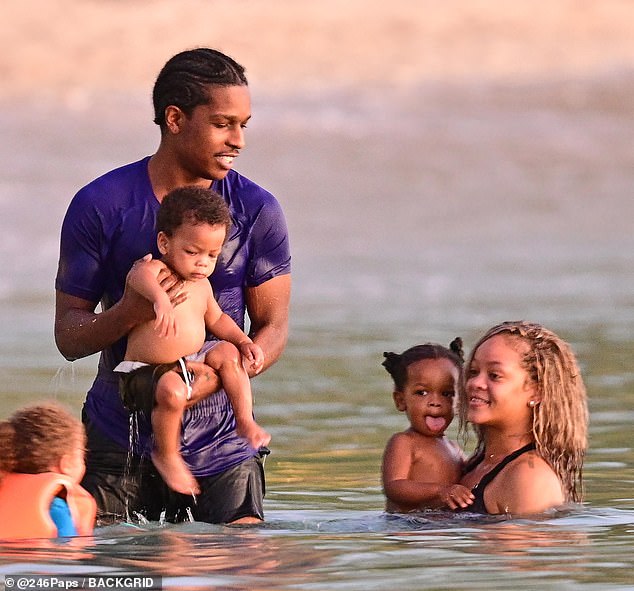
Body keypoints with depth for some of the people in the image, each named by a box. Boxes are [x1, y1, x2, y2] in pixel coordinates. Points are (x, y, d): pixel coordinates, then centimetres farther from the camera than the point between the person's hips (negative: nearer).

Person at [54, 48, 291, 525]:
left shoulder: (256, 211, -1)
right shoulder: (100, 206, -4)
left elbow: (273, 328, 0)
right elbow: (68, 336, -3)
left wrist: (219, 375, -21)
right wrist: (128, 313, -26)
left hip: (219, 443, 1)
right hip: (120, 439, -1)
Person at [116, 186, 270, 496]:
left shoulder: (202, 286, 12)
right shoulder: (156, 271, -15)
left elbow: (216, 319, 29)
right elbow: (140, 276, -41)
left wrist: (245, 342, 12)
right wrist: (160, 298, -63)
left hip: (190, 368, 8)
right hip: (142, 374, -8)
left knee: (228, 352, -4)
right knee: (172, 391, -35)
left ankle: (245, 422, 2)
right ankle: (166, 455, -14)